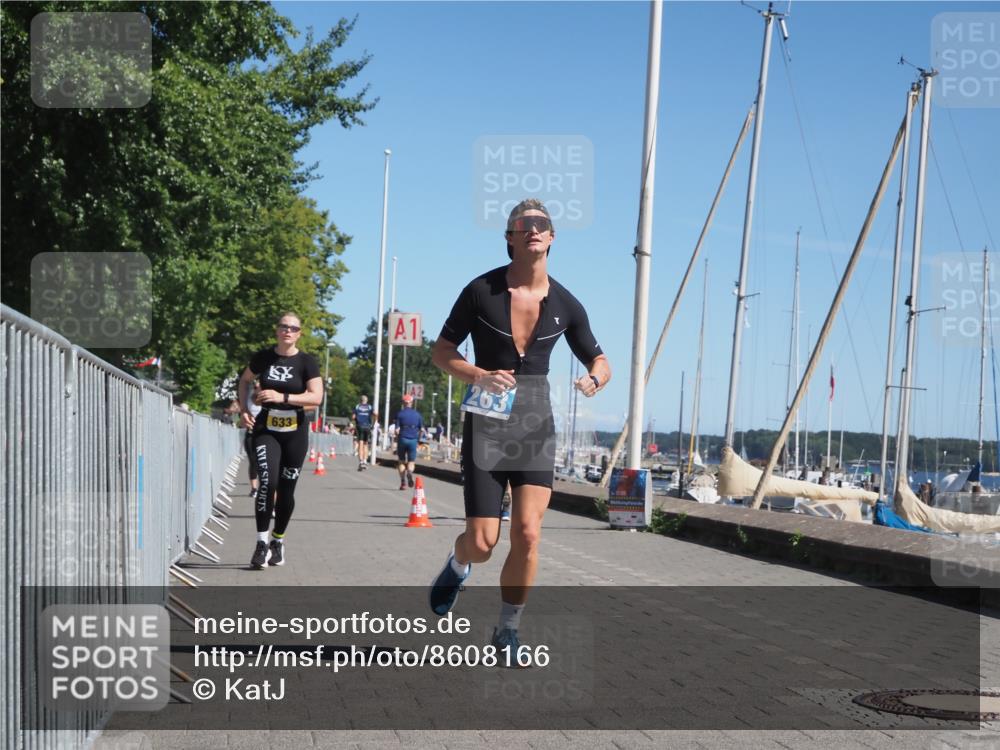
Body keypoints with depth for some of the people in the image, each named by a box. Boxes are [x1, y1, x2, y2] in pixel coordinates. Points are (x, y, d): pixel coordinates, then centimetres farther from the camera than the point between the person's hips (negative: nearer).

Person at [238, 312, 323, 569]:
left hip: (295, 432, 0)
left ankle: (278, 541, 26)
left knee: (286, 490, 7)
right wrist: (244, 409, 6)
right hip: (265, 429, 0)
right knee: (267, 482, -17)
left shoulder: (306, 362, -4)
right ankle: (261, 544, -12)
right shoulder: (263, 357, 2)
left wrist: (283, 397, -21)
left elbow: (316, 397, -12)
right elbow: (245, 380, 20)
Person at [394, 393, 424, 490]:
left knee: (402, 461, 10)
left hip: (402, 439, -1)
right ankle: (409, 472, -24)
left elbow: (397, 429, -7)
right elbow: (422, 429, 5)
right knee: (411, 461, 9)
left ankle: (403, 482, 3)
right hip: (413, 440, 1)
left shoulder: (400, 414, -2)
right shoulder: (417, 414, 5)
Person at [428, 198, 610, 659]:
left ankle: (508, 631, 8)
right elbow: (441, 352, -1)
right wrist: (478, 375, -20)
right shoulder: (482, 291, -6)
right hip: (486, 426, -2)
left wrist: (594, 379, -11)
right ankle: (458, 566, 33)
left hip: (535, 428, 2)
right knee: (482, 542, -5)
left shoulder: (565, 305, 1)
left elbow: (598, 360, 13)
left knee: (527, 534, -11)